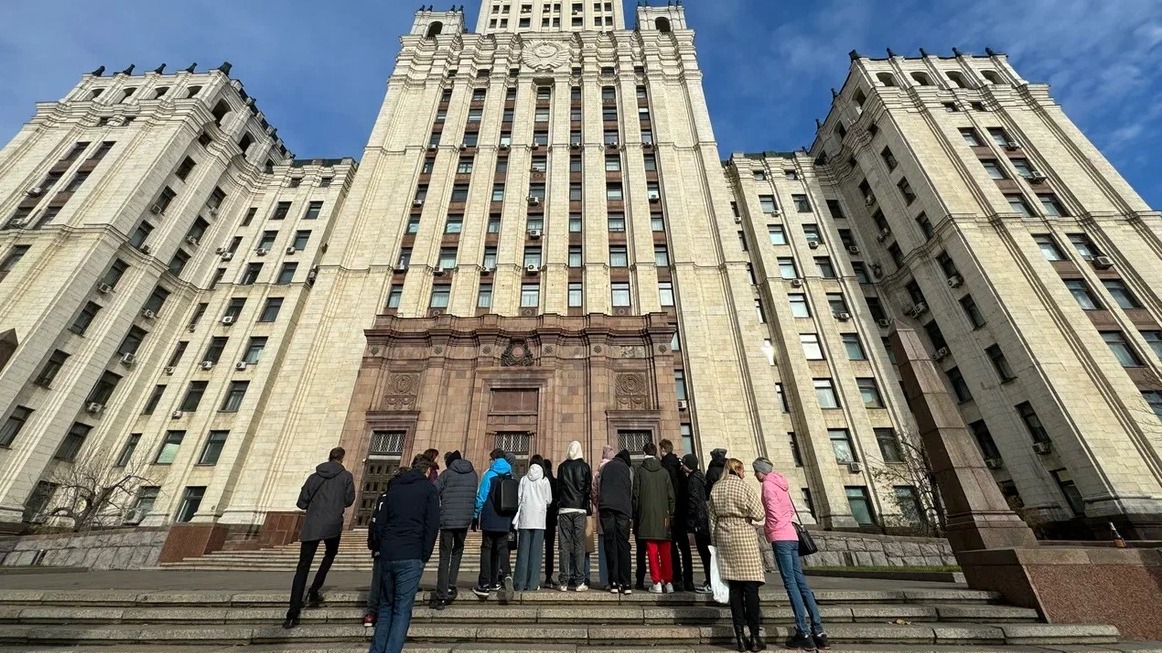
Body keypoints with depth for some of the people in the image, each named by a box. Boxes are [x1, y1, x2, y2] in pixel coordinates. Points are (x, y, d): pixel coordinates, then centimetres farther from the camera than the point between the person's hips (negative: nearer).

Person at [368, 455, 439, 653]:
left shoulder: (394, 488, 14)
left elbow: (379, 522, 12)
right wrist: (425, 557, 0)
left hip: (386, 556, 5)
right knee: (402, 610, 1)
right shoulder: (428, 489, -1)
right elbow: (432, 525, -8)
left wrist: (384, 547, 15)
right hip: (411, 558, -5)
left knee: (386, 607, 18)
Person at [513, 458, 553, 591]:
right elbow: (549, 500, 3)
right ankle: (532, 584, 2)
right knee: (536, 550, 2)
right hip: (539, 516, -2)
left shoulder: (524, 479, 6)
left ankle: (520, 583, 7)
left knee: (523, 549, 6)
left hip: (524, 517, 2)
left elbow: (518, 497, 4)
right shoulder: (544, 480, 2)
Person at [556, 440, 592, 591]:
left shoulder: (562, 467, 5)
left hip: (564, 510, 1)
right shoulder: (584, 466, 2)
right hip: (580, 510, -1)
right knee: (579, 545, 1)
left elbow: (558, 488, 8)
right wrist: (588, 508, 11)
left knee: (565, 545, 4)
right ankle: (579, 582, 0)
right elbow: (588, 488, 2)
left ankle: (564, 582, 5)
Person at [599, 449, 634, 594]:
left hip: (606, 506, 0)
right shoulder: (628, 470, 16)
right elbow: (631, 492, 16)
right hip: (623, 508, 0)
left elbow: (596, 487, 13)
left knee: (610, 543, 3)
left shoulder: (605, 467, 18)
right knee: (623, 543, 3)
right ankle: (625, 584, -1)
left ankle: (614, 583, 0)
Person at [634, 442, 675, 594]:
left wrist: (635, 514, 5)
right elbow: (671, 495, 3)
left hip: (646, 516, -2)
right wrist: (670, 515, 10)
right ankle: (668, 582, 10)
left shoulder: (640, 471, -2)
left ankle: (657, 583, 3)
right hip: (663, 516, 2)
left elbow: (636, 495, -3)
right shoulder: (664, 472, 3)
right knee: (665, 551, 10)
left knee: (652, 551, 3)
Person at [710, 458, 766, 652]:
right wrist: (745, 512, 10)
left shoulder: (715, 488, 8)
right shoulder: (743, 486, -5)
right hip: (744, 536, -4)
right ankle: (755, 636, 5)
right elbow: (758, 514, -10)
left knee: (734, 587, 8)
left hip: (724, 537, 4)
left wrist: (715, 541, 15)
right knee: (751, 586, 2)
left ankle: (740, 637, 10)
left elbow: (712, 518, 9)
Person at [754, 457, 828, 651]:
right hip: (791, 535, 9)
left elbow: (774, 512, -17)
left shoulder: (768, 484, -9)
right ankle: (819, 632, 11)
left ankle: (804, 634, -2)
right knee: (800, 582, 10)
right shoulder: (780, 483, 17)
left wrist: (768, 529, -2)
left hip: (780, 537, -9)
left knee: (791, 584, -5)